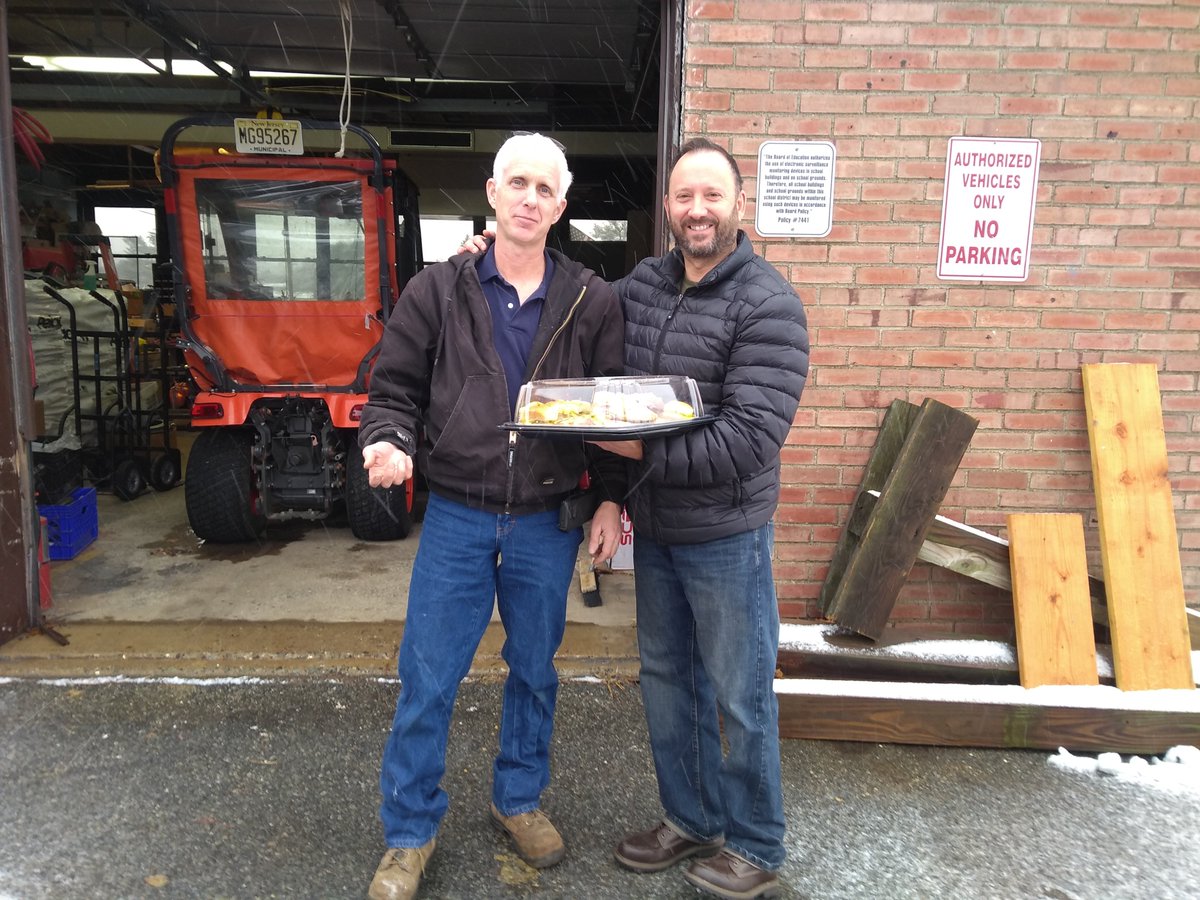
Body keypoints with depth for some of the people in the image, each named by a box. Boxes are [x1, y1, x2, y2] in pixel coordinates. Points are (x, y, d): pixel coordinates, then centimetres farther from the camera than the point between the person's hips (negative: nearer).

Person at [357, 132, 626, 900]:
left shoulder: (593, 302, 0)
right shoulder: (437, 292, -1)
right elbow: (394, 388, 3)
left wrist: (610, 500, 0)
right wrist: (388, 442, -17)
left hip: (547, 525, 1)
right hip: (456, 519, -1)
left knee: (535, 672, 17)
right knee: (427, 681, 6)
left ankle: (519, 799, 41)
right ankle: (410, 831, 28)